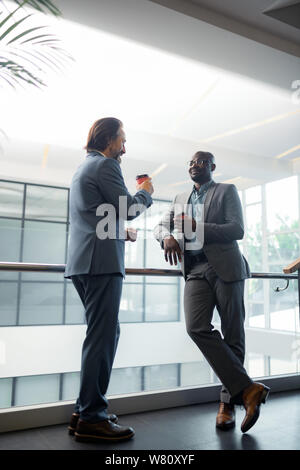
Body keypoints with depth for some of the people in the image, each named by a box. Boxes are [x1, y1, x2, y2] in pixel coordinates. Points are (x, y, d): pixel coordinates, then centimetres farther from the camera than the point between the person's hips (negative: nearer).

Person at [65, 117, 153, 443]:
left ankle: (86, 410, 19)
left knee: (105, 333, 14)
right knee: (102, 336, -7)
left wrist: (119, 232, 21)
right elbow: (129, 207, -11)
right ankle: (91, 418, -1)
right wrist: (145, 193, 8)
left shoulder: (83, 168, 26)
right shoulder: (105, 165, -5)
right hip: (101, 262, -10)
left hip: (83, 262, 10)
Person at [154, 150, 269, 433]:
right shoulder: (180, 199, 22)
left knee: (233, 335, -1)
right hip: (195, 270, 3)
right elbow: (160, 226, 14)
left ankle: (228, 401, 14)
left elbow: (237, 230, -5)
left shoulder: (227, 191, 7)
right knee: (196, 327, -18)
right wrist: (167, 237, -11)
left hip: (225, 268, -3)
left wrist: (197, 227, -17)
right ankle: (247, 388, -10)